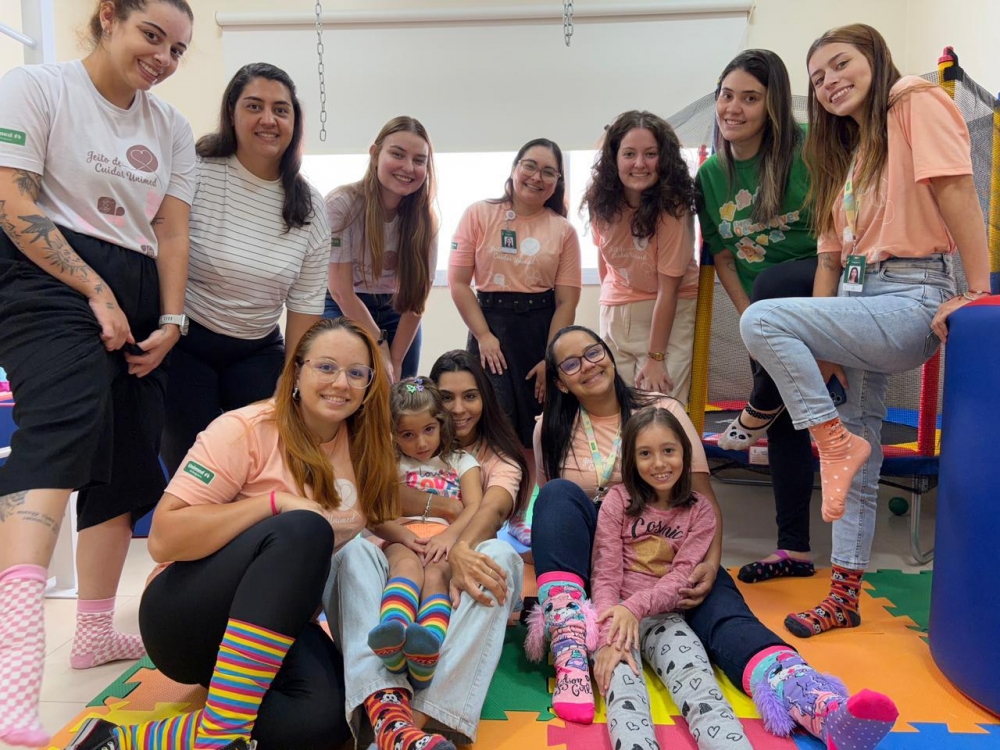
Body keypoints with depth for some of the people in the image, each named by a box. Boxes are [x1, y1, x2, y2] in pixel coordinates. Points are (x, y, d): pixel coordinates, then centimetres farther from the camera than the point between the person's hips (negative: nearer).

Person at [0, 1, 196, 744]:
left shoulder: (173, 127, 16)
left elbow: (172, 231, 8)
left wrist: (169, 320, -4)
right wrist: (95, 291, -16)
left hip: (138, 296, 6)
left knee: (128, 462, 5)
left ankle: (96, 630, 18)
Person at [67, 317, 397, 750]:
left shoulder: (362, 446, 3)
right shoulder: (245, 430, -14)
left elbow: (363, 530, 20)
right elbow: (164, 539, -20)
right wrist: (277, 501, -24)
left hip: (280, 628, 5)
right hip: (189, 612, -5)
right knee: (301, 529, -34)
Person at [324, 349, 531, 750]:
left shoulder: (501, 459, 13)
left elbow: (493, 509, -12)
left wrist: (461, 549, -34)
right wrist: (445, 507, -14)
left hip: (462, 583, 0)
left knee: (499, 555, -33)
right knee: (356, 549, -30)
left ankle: (426, 718, -48)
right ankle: (386, 710, -53)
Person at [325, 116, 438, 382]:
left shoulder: (425, 218, -11)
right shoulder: (342, 204, -21)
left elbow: (417, 297, -9)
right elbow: (341, 292, -19)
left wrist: (396, 362, -10)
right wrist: (382, 349, -16)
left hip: (396, 315, 3)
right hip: (342, 310, -2)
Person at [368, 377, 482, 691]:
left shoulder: (461, 461, 22)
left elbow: (474, 507, 4)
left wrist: (449, 535, -18)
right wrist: (404, 534, -15)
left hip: (445, 538, 0)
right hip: (402, 540, 0)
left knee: (435, 573, -36)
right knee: (407, 565, -37)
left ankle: (429, 648, -67)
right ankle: (392, 635, -68)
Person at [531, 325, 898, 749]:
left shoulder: (663, 411, 2)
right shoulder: (551, 430, 6)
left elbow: (705, 498, -4)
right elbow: (550, 508, 11)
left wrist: (711, 562, -21)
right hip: (590, 556, 0)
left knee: (718, 603, -30)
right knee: (559, 493, -29)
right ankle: (570, 659, -41)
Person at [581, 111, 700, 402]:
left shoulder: (672, 208, -21)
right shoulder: (601, 199, -9)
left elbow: (667, 290, -20)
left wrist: (655, 357, -18)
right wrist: (608, 298, 13)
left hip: (670, 311, -4)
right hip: (615, 310, 4)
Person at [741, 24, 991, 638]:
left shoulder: (916, 103, 0)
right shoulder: (846, 153, 21)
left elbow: (955, 188, -14)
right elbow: (832, 253, 14)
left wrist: (980, 290, -20)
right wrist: (818, 343, 6)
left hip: (911, 299, -8)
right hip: (860, 303, 8)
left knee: (761, 321, -25)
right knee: (856, 460, 8)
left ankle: (837, 441, -8)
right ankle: (845, 598, 17)